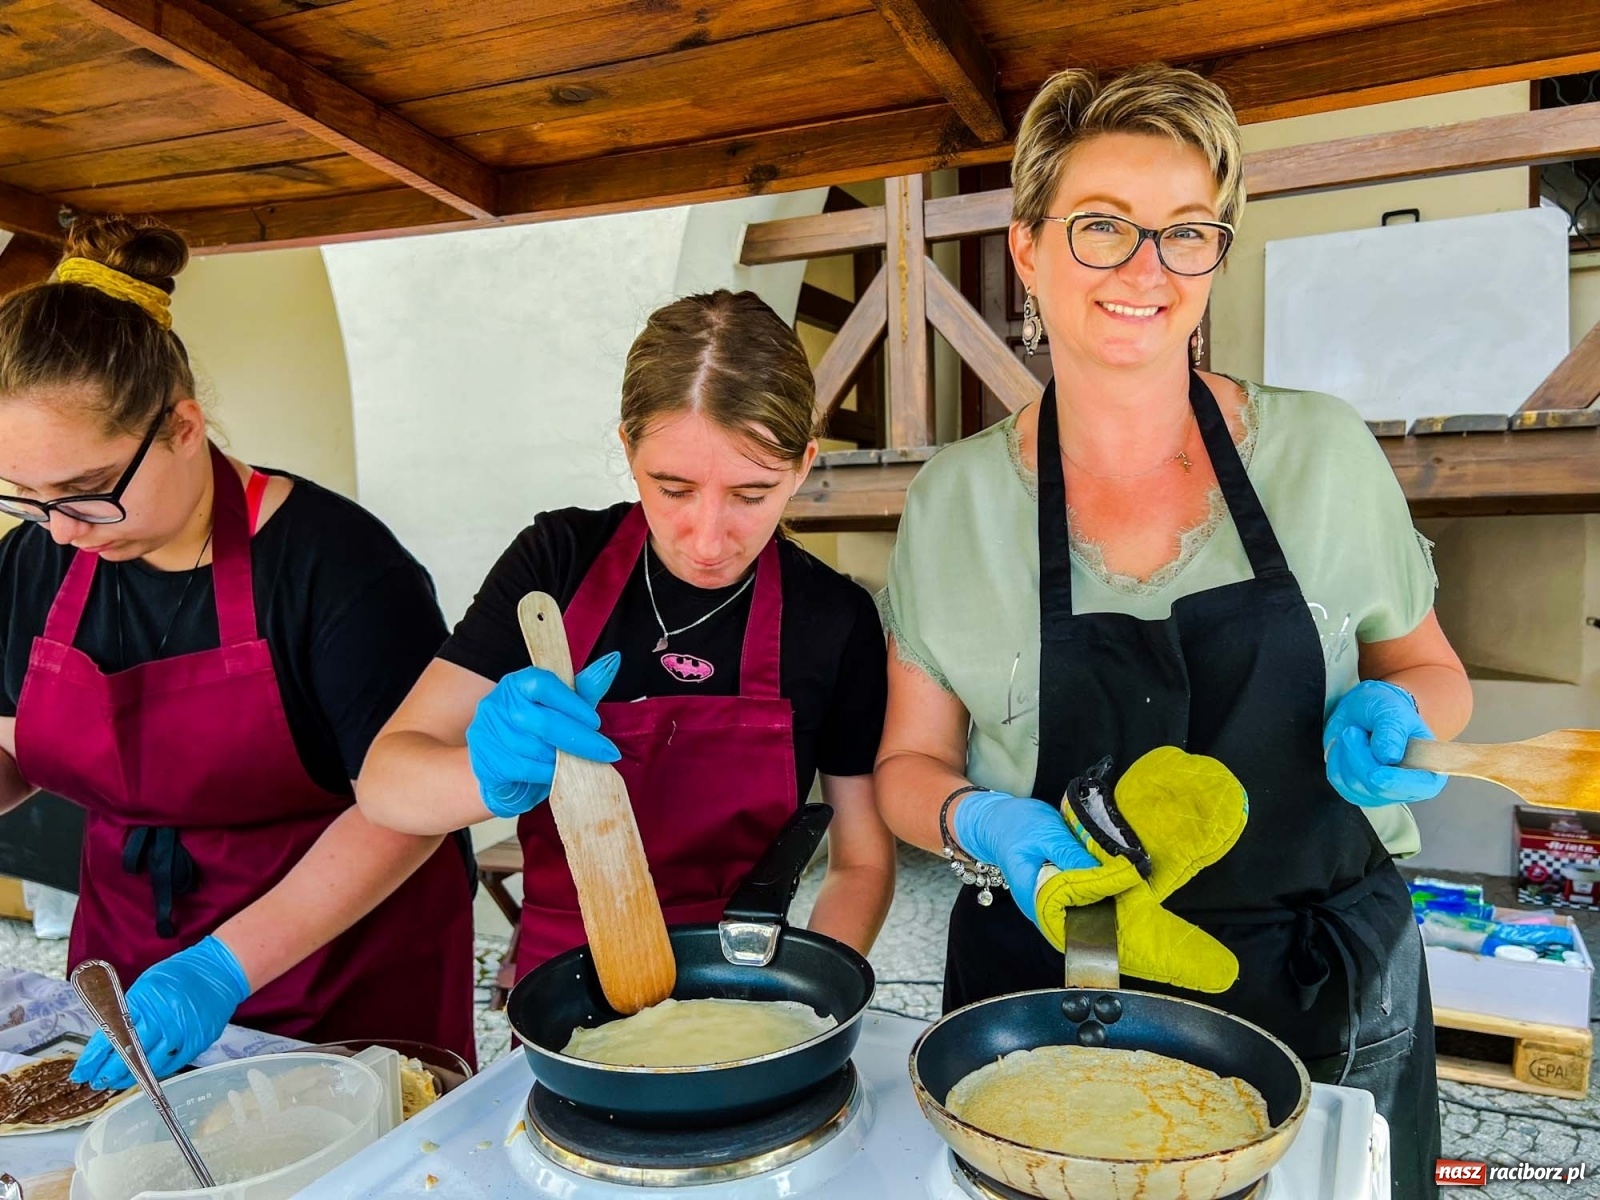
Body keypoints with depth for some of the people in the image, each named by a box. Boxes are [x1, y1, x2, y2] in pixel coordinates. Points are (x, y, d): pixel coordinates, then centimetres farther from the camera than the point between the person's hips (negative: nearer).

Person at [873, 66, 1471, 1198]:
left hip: (1328, 989, 2)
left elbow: (1430, 670, 9)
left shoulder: (1326, 449, -4)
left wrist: (1391, 713, -13)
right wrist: (983, 823, -19)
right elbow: (912, 763, 1)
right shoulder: (953, 501, -6)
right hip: (1052, 996, 0)